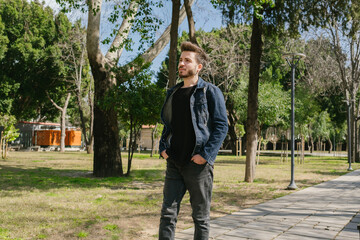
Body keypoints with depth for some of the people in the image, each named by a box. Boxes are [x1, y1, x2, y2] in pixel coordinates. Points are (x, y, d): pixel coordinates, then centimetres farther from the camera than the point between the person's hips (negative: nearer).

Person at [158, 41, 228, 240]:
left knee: (201, 217, 7)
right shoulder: (173, 93, 15)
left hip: (198, 164, -5)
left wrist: (206, 154, -17)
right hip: (174, 163, 5)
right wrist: (163, 148, 7)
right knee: (168, 213, 5)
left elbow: (221, 126, -8)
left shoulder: (211, 92, -3)